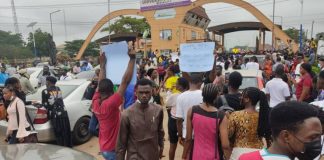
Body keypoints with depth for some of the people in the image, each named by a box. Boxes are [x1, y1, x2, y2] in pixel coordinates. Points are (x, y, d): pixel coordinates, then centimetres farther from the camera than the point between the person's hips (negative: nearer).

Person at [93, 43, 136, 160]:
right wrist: (132, 58, -30)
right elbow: (125, 81, -32)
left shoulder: (95, 102, -8)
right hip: (112, 149, -8)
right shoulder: (110, 104, -27)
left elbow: (100, 84, 6)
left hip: (104, 147, 8)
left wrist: (103, 64, 12)